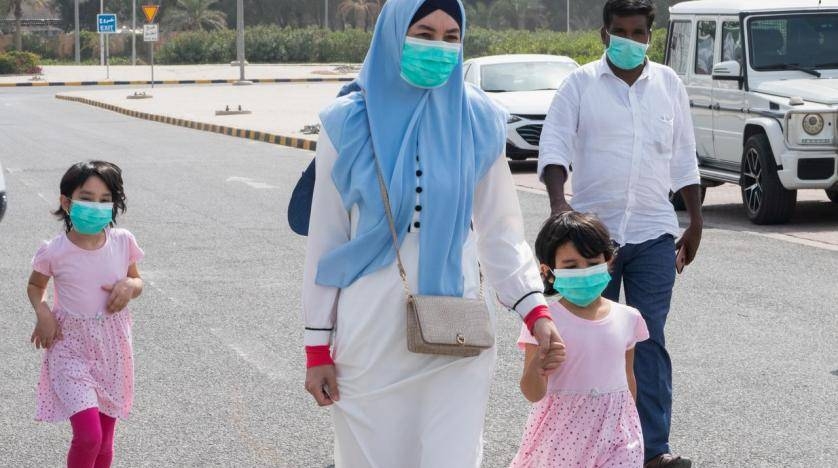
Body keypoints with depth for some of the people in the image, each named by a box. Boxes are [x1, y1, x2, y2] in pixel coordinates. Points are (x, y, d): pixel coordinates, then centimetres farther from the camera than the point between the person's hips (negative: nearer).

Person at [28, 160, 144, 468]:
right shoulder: (54, 252, -11)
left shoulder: (122, 242, -6)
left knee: (105, 441, 11)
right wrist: (43, 312, -11)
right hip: (71, 348, -3)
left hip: (112, 349, 3)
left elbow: (137, 282, 11)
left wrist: (129, 286, -12)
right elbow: (35, 286, 8)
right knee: (88, 436, -18)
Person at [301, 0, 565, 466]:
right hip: (370, 337, 0)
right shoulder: (349, 123, -2)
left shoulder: (478, 121, 1)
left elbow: (501, 231, 4)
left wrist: (535, 310, -11)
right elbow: (325, 238, 2)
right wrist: (317, 347, 0)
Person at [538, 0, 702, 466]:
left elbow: (684, 158, 14)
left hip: (653, 234, 1)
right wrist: (558, 202, -24)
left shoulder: (669, 85, 9)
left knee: (650, 340, -4)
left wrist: (695, 222, 12)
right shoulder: (580, 84, 1)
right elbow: (554, 144, -7)